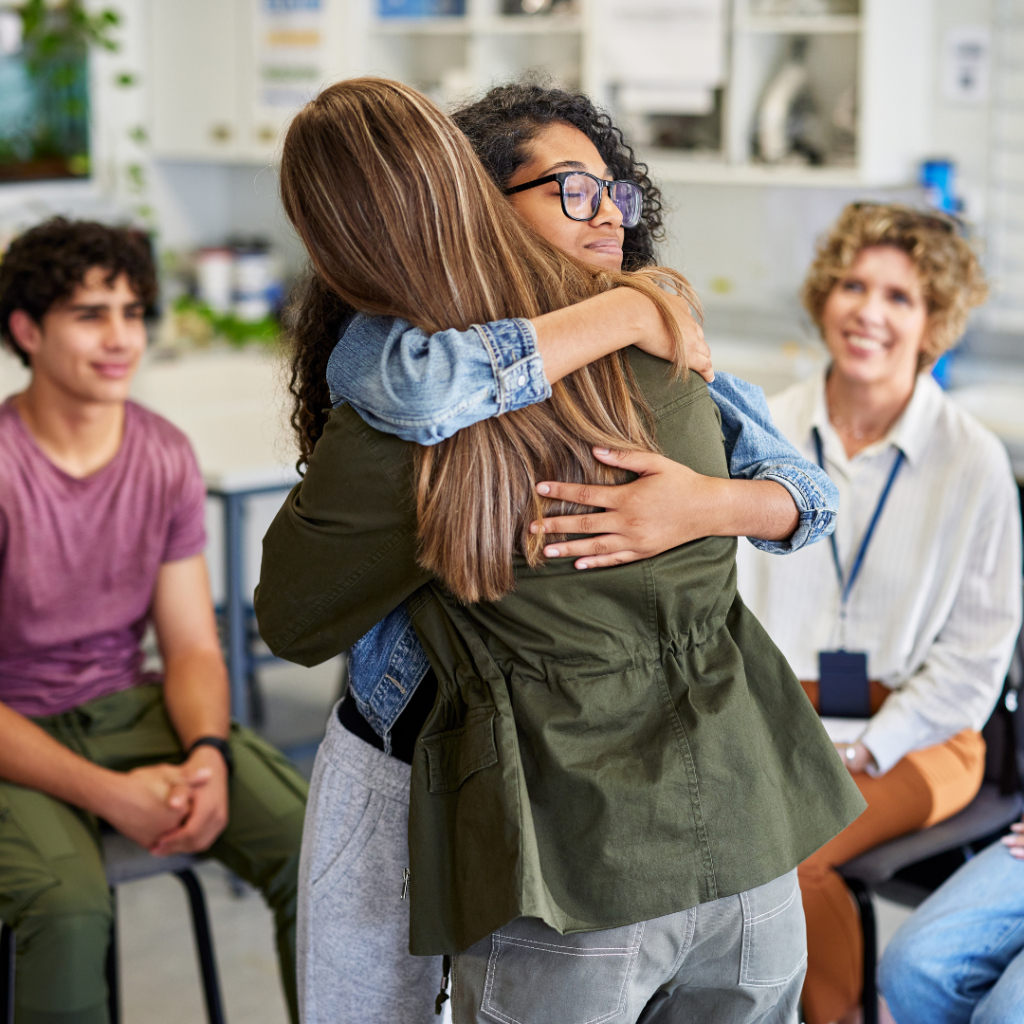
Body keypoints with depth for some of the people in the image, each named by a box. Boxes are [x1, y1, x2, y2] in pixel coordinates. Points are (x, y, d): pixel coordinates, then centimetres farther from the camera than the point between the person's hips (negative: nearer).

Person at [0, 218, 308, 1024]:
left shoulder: (166, 455, 0)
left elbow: (193, 648, 3)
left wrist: (210, 752, -19)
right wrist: (108, 794, -27)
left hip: (130, 708, 4)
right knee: (71, 906, -34)